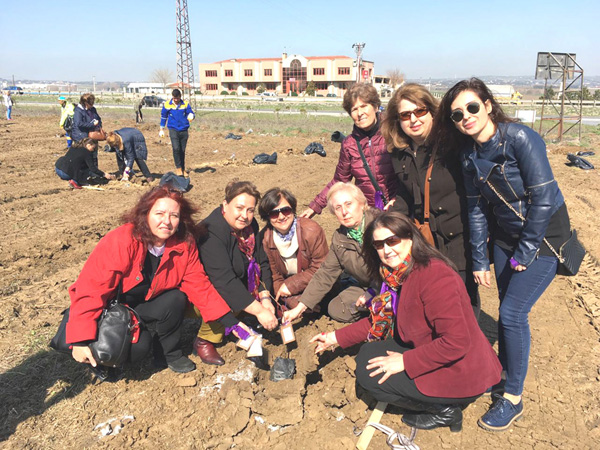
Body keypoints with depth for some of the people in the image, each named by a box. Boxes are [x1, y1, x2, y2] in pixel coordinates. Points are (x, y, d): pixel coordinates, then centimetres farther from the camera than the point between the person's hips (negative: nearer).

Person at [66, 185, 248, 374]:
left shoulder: (185, 245, -12)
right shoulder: (121, 241, -27)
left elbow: (200, 286, -11)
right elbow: (91, 289, -27)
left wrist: (233, 323, -18)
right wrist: (81, 341, -29)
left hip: (144, 306, 5)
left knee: (176, 299, -23)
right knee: (138, 347, -27)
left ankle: (169, 354, 0)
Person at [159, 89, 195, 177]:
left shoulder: (185, 104, 0)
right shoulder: (167, 105, 0)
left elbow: (191, 113, 2)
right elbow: (163, 117, 11)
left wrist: (191, 115, -24)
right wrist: (162, 129, 14)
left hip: (184, 130, 2)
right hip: (173, 130, -1)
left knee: (182, 150, 7)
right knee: (176, 148, -18)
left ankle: (183, 169, 20)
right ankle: (178, 167, -4)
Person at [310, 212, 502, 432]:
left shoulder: (434, 275, -27)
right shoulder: (397, 276, 2)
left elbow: (457, 342, -29)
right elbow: (379, 320, 12)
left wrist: (405, 361, -21)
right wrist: (336, 337, 8)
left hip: (461, 377, -9)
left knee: (368, 372, -6)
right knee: (368, 353, 12)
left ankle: (442, 410, 3)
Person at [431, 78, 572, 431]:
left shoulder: (521, 138, -23)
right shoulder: (468, 153, -3)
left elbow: (544, 199, -22)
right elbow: (477, 208, 3)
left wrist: (525, 253, -16)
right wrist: (480, 259, 3)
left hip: (543, 234, -6)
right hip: (506, 235, 6)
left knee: (512, 313, -7)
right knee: (509, 310, 13)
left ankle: (513, 398, 12)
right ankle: (504, 372, 36)